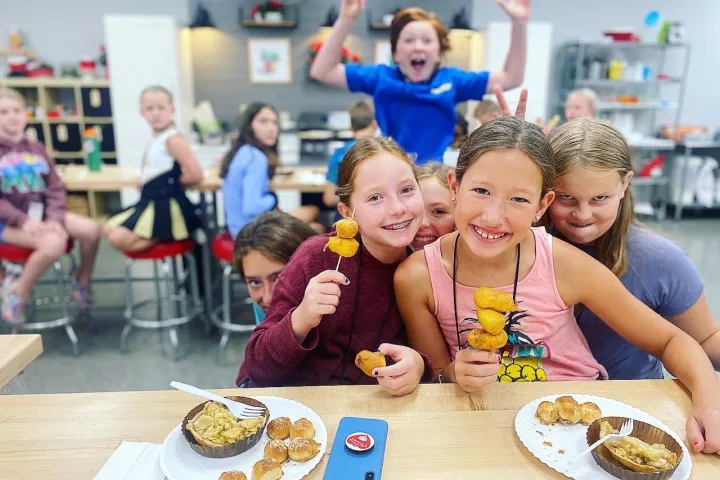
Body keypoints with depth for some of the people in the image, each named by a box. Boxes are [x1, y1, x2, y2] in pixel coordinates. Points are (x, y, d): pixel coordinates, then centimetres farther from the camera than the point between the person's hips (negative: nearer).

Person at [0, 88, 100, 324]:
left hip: (41, 213, 5)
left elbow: (55, 188, 6)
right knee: (54, 243, -33)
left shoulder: (37, 149, 11)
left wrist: (55, 218, -12)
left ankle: (82, 280, 10)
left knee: (91, 229, -16)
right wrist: (23, 220, -23)